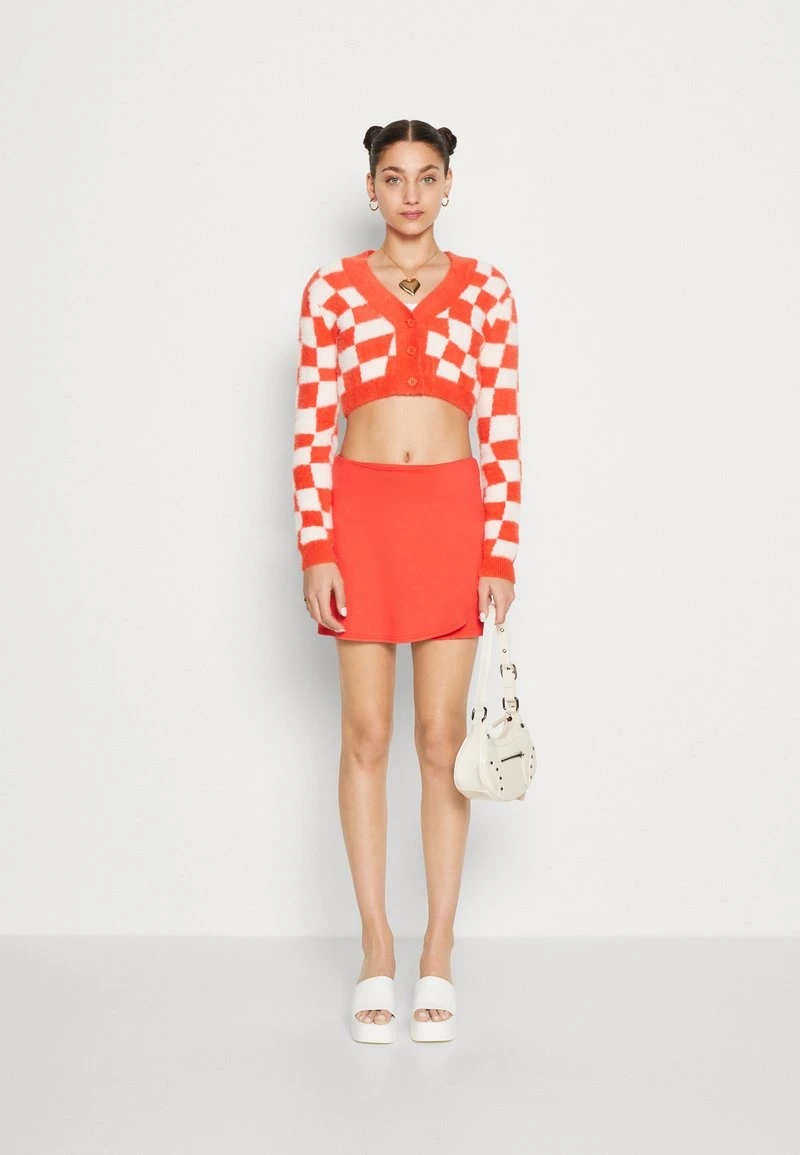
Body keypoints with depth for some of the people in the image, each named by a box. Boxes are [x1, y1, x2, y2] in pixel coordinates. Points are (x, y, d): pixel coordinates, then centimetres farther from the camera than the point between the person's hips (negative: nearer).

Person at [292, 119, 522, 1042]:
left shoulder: (484, 290, 5)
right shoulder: (331, 289, 4)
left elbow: (502, 430, 2)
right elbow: (312, 426, 0)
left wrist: (500, 554, -4)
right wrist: (315, 551, -7)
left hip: (453, 514, 0)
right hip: (361, 510, 0)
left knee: (443, 738, 3)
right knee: (366, 735, 3)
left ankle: (438, 953, 12)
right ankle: (376, 951, 14)